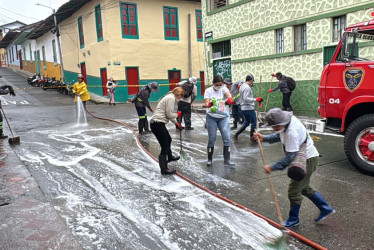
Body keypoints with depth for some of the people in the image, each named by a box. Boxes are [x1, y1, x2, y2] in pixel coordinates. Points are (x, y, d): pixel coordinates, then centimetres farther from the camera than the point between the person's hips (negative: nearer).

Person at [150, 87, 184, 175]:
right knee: (165, 147, -4)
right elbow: (169, 114, -17)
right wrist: (177, 115, 2)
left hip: (156, 123, 11)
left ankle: (169, 157, 53)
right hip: (158, 124, -11)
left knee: (168, 140, 29)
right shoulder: (171, 98, -13)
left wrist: (176, 123, 33)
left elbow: (168, 114, 27)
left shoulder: (169, 97, 18)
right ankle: (164, 169, 5)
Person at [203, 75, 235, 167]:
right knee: (212, 139, 2)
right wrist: (209, 104, -41)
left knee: (226, 138, -5)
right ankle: (209, 159, 18)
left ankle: (226, 160, 1)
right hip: (211, 117, -1)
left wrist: (229, 99, -47)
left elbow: (229, 95, -23)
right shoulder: (208, 91, -4)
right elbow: (207, 103, -17)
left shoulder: (224, 89, -2)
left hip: (224, 117, 1)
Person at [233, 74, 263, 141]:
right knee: (253, 122, 3)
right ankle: (252, 137, 12)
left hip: (243, 108, 10)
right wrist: (255, 99, -28)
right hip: (249, 108, -10)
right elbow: (246, 98, -26)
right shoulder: (247, 87, -17)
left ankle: (236, 134, 14)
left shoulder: (242, 86, 13)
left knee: (246, 122, 19)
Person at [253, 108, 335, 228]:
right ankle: (326, 209, 37)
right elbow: (278, 136, 12)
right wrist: (263, 138, -1)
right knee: (305, 188, 23)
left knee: (294, 190, 0)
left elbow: (290, 157, -30)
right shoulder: (287, 120, -6)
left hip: (308, 160, -10)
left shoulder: (292, 132, -34)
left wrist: (272, 167, -25)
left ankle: (293, 219, 19)